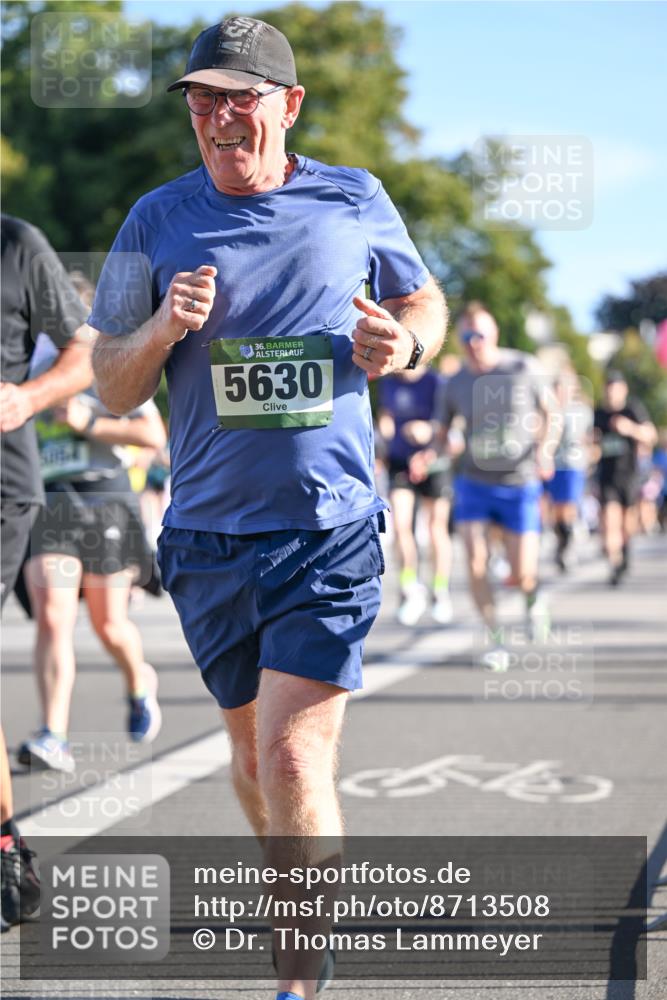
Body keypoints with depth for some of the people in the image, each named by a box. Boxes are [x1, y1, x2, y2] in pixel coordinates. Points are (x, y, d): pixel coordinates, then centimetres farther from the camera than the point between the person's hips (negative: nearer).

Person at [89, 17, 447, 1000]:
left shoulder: (355, 202, 2)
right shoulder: (159, 220, 3)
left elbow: (424, 300, 19)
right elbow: (112, 389, 6)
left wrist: (404, 343, -4)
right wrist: (164, 328, -15)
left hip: (332, 527, -2)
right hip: (210, 536, 3)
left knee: (294, 754, -13)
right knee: (252, 751, 15)